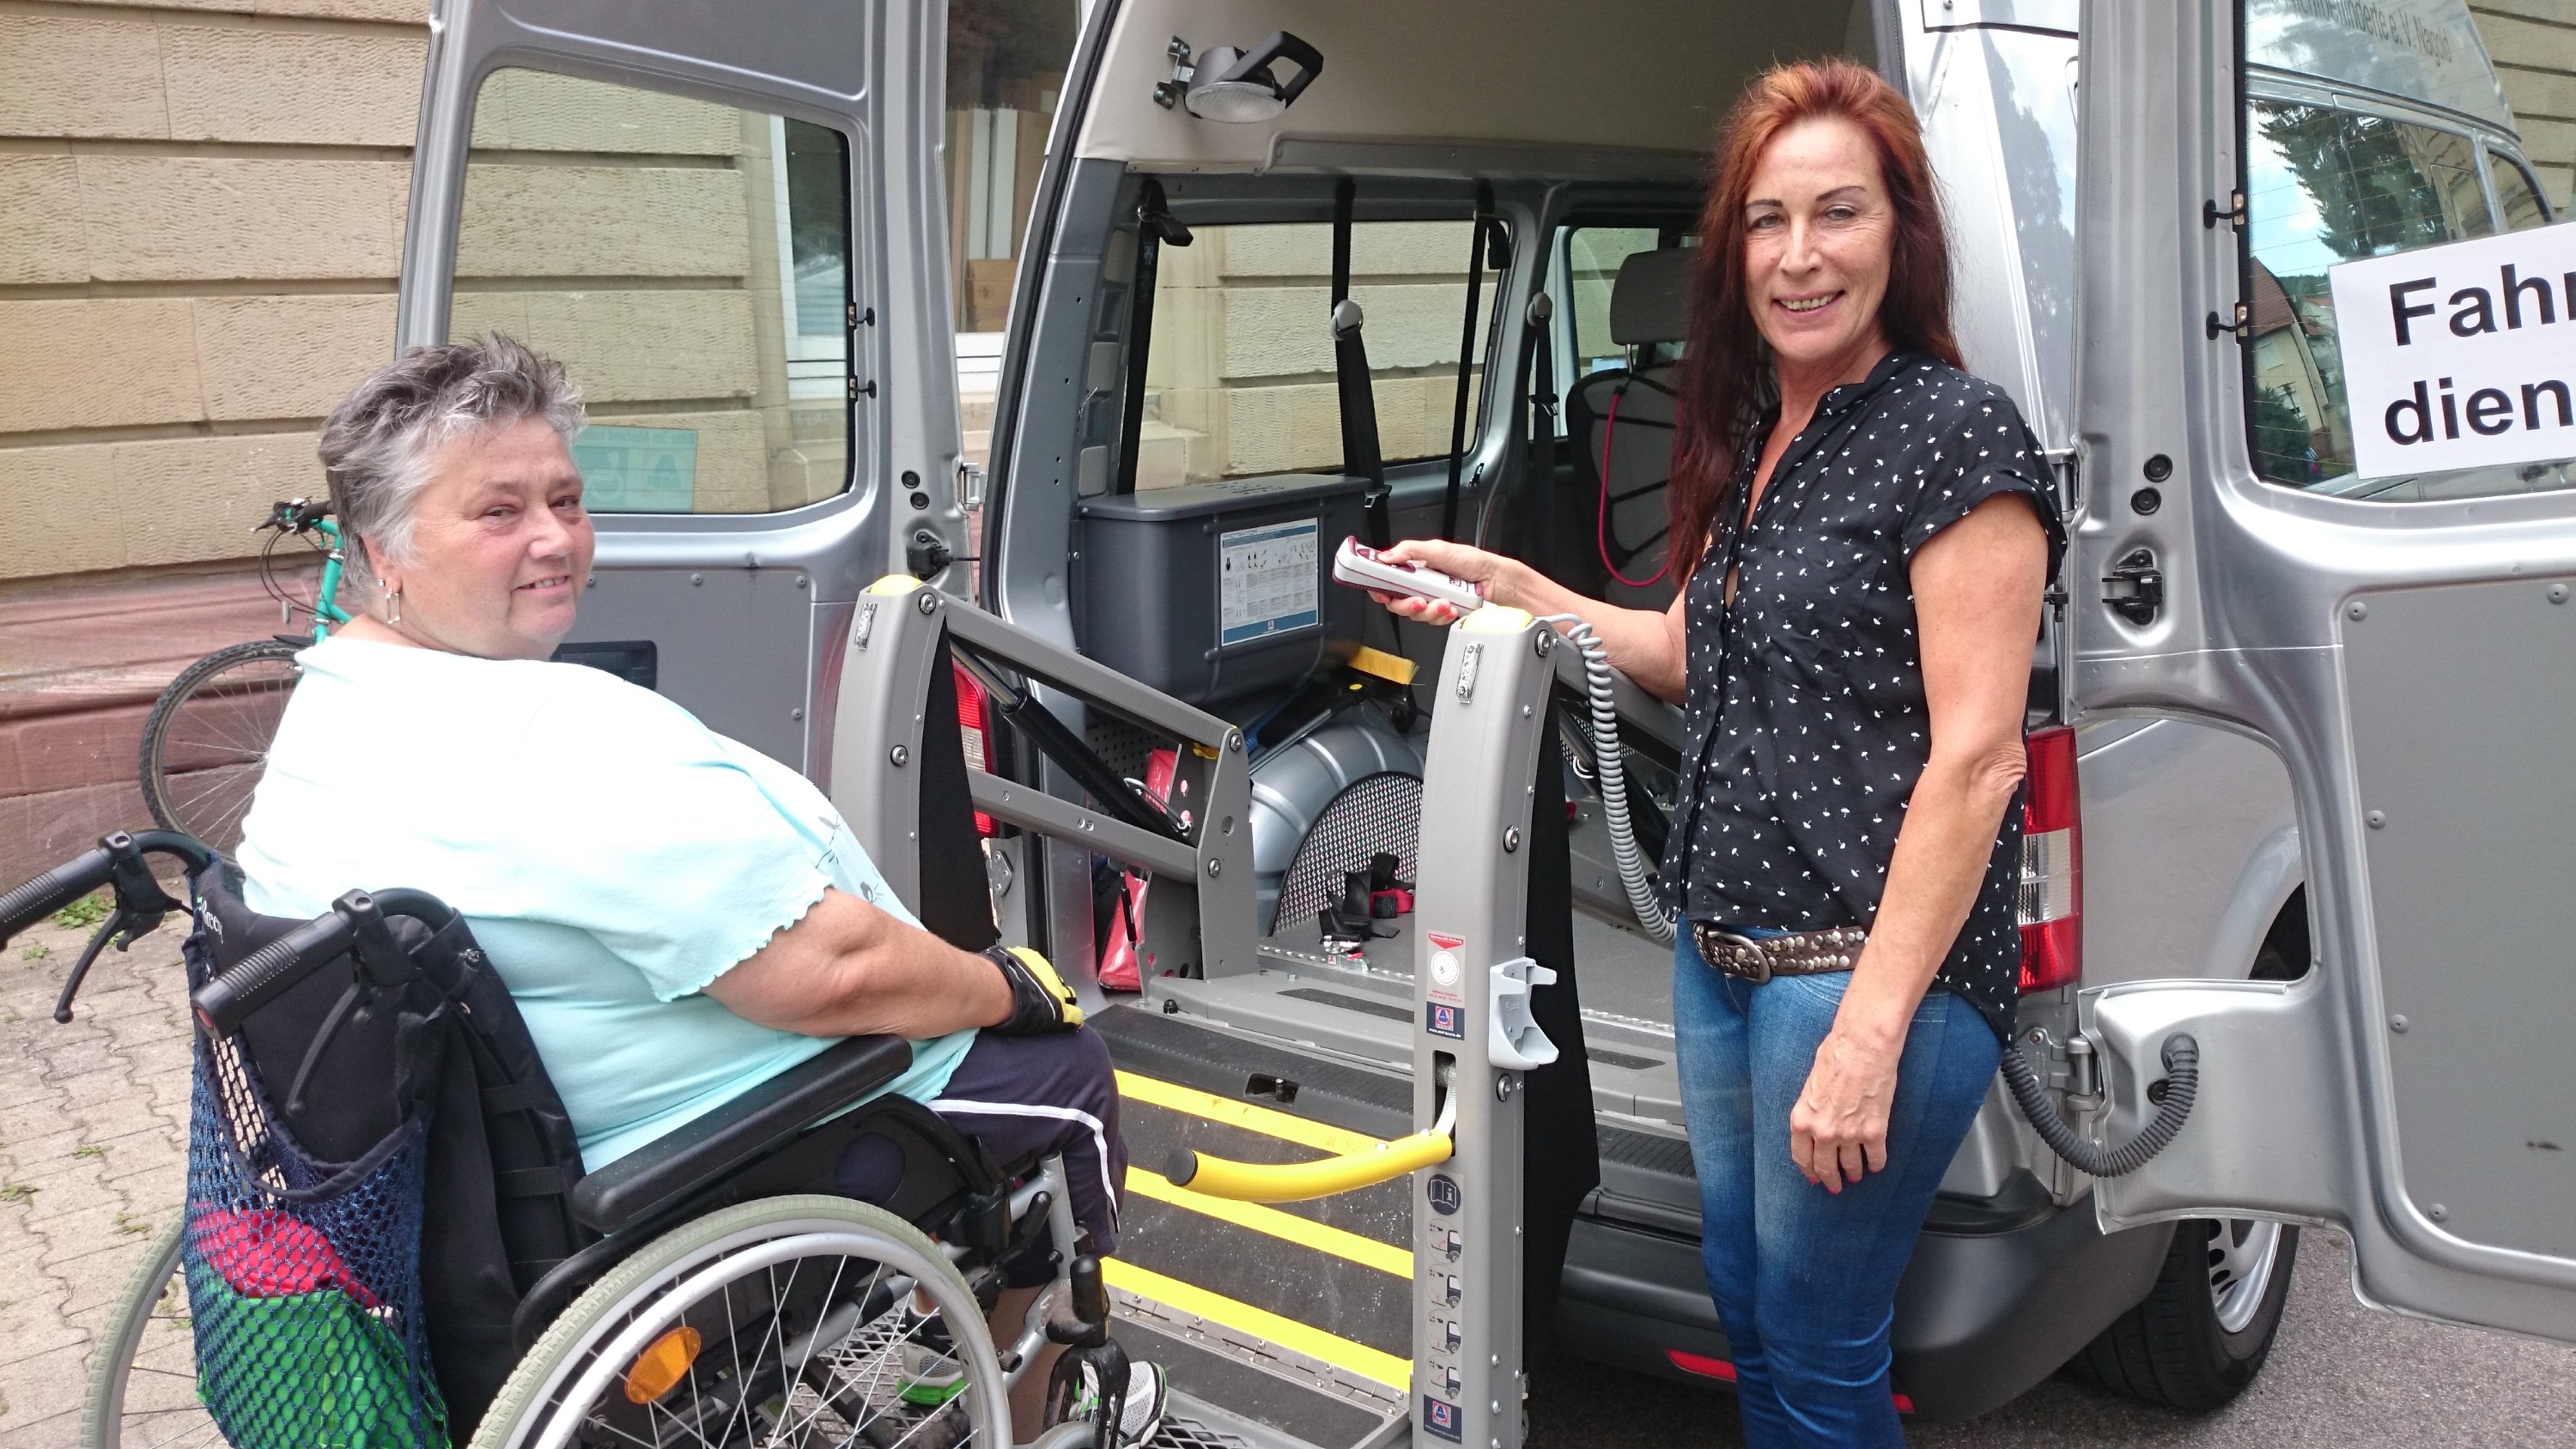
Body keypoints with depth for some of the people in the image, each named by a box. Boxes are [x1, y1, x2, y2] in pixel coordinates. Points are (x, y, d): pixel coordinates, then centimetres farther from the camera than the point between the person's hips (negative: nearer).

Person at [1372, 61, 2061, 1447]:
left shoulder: (1956, 434, -13)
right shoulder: (1751, 435, 12)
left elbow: (1975, 758, -17)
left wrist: (1870, 1029, -20)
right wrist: (1512, 588, 10)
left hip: (1876, 964, -8)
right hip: (1721, 948, 8)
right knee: (1750, 1327, 19)